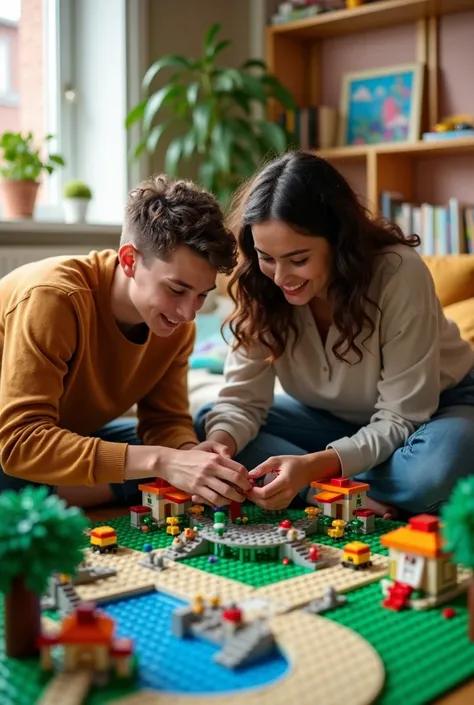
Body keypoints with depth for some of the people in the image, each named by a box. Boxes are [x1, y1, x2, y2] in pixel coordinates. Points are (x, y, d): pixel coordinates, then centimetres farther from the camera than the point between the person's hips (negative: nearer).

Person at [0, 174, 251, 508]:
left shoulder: (176, 324, -11)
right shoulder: (53, 297, -32)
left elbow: (166, 419, -6)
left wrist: (189, 453, -31)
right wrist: (159, 461, -46)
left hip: (72, 435, 6)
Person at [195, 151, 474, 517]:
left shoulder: (399, 274, -31)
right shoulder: (260, 287, -18)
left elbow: (401, 418, -27)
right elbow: (241, 401, -17)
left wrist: (314, 466, -42)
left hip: (430, 411, -4)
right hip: (334, 417, 4)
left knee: (431, 472, -39)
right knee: (208, 423, -15)